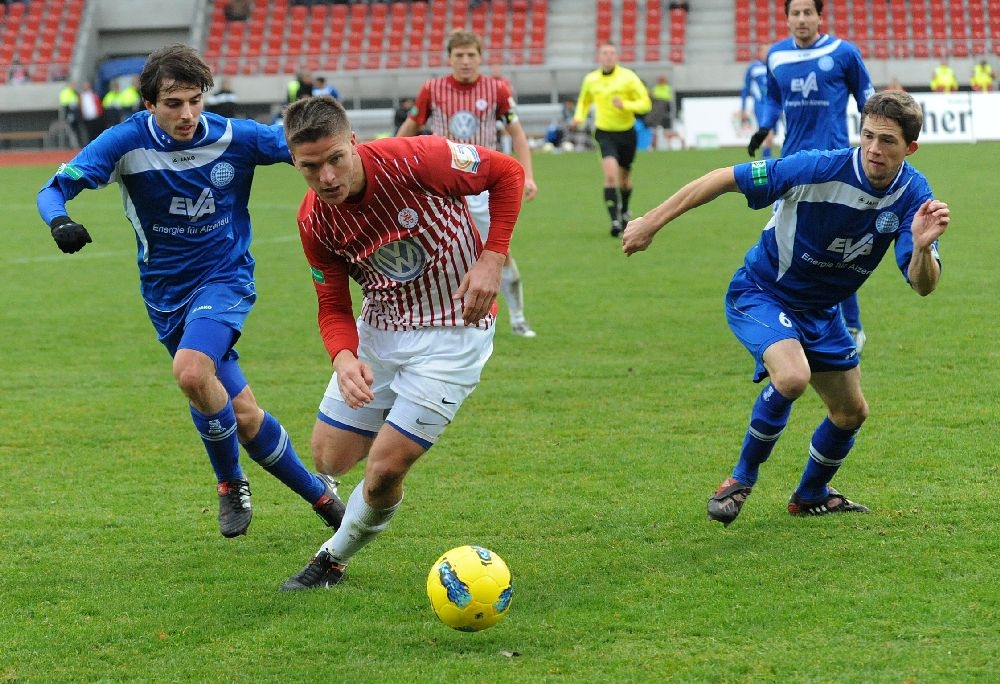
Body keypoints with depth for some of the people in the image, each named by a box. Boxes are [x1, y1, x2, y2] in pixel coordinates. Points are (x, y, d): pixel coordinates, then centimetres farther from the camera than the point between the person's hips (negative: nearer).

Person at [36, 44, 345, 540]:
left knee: (191, 370, -30)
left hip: (225, 278, -2)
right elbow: (54, 188, -16)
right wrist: (60, 222, -38)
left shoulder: (235, 138, -13)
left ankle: (231, 482, -6)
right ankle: (319, 494, 25)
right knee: (244, 417, 4)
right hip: (166, 292, 2)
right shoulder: (128, 142, -13)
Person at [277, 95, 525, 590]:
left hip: (453, 331, -5)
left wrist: (492, 258, -18)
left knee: (384, 470, -9)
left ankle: (333, 560, 16)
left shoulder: (412, 159, -24)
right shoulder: (314, 221, -9)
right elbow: (333, 307, -1)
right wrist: (344, 358, -23)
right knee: (329, 460, 5)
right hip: (378, 329, 5)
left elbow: (508, 173, -10)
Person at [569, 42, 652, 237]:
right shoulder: (590, 80, 1)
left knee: (624, 177, 14)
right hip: (605, 133, 0)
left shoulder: (628, 77, -7)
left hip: (627, 133, 0)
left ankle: (624, 212, 42)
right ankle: (615, 220, -20)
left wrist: (625, 105, -23)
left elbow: (646, 104, -7)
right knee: (610, 174, -20)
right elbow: (584, 102, 20)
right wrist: (579, 117, 0)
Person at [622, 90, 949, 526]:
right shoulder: (820, 169, -30)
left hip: (820, 310, 6)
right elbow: (725, 179, -23)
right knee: (793, 377, -33)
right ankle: (742, 479, -9)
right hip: (760, 293, -6)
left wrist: (923, 246, -42)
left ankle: (811, 495, 43)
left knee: (851, 412, 14)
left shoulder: (913, 195, -15)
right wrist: (651, 223, -20)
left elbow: (922, 286, -19)